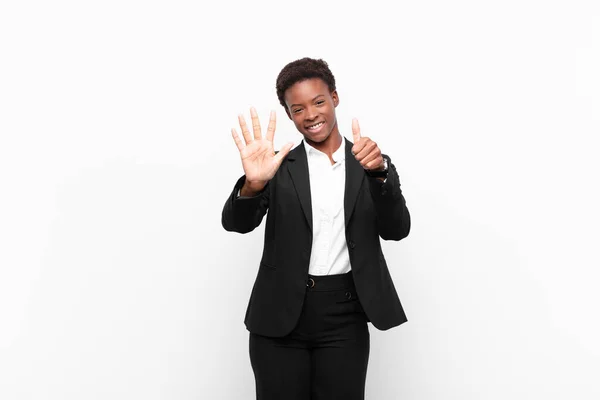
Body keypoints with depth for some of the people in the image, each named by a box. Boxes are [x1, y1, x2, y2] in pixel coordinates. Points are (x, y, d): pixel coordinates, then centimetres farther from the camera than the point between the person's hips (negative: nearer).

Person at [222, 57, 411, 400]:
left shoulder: (373, 165, 5)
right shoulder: (279, 166, 3)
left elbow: (397, 229, -7)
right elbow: (237, 223, -9)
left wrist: (378, 171, -25)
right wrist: (253, 183, -31)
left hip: (344, 319, 0)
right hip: (280, 316, 0)